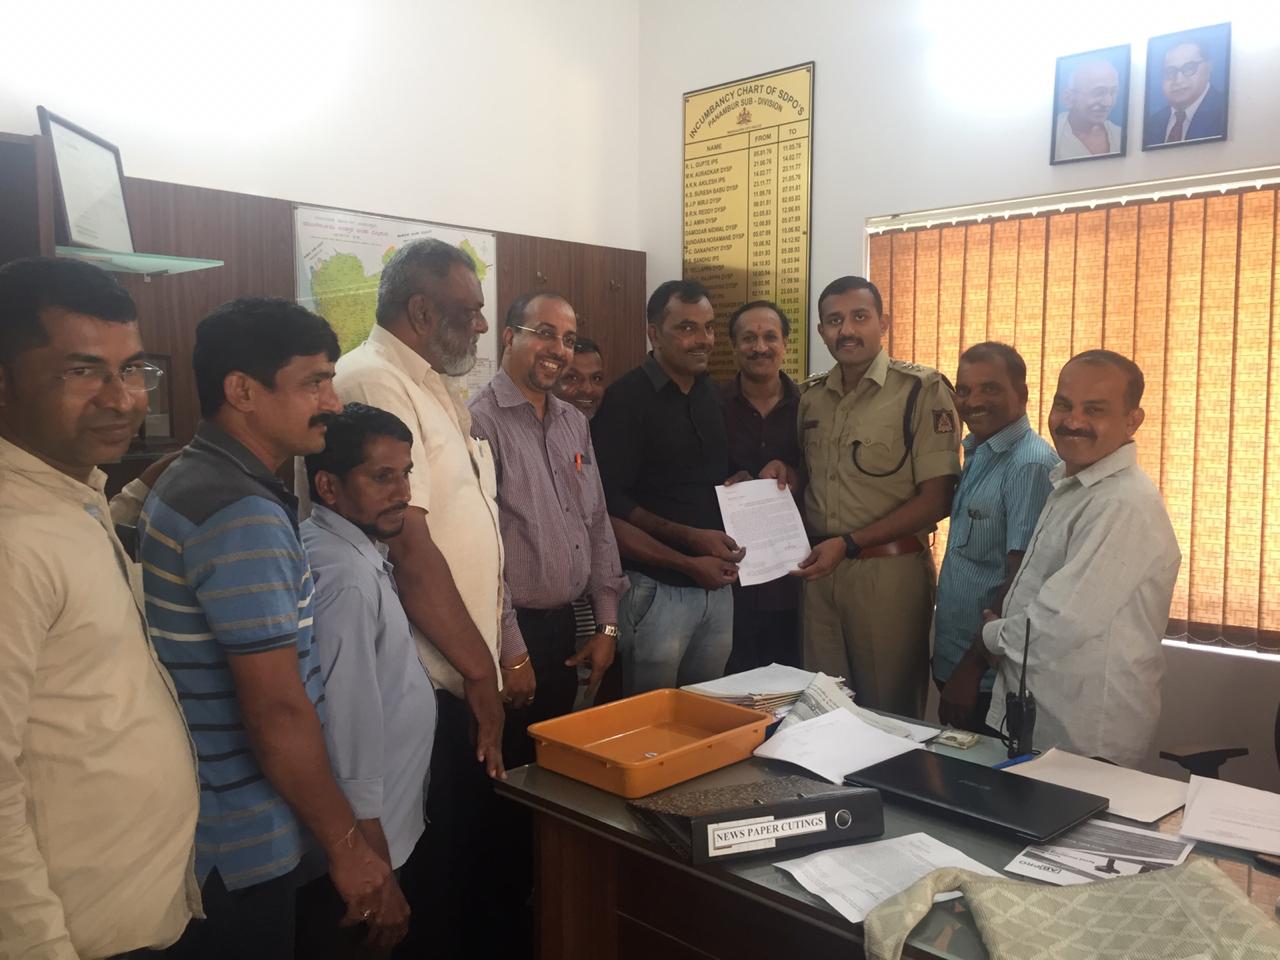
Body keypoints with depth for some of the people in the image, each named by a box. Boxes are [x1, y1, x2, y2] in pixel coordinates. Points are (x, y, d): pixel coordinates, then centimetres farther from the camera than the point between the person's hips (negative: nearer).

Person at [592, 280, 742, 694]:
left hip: (717, 584, 6)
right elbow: (611, 506, -14)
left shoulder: (714, 395, 11)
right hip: (658, 590, -6)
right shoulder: (626, 399, -10)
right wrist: (689, 539, -17)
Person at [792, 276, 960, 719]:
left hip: (888, 572, -5)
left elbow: (936, 499, -12)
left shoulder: (922, 391, -8)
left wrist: (848, 544, -16)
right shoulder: (811, 398, 9)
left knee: (889, 711, 8)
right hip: (819, 571, 5)